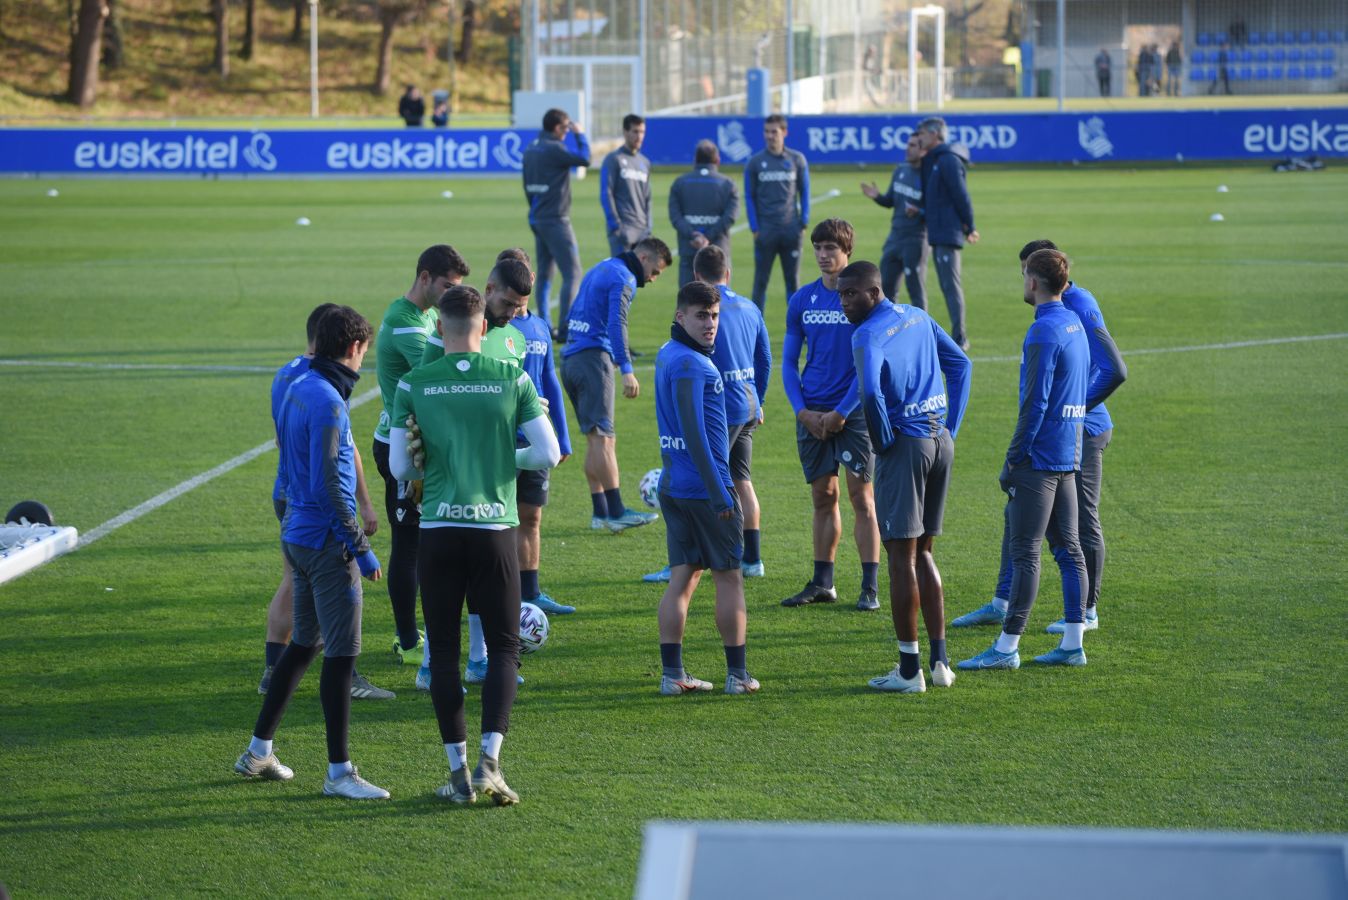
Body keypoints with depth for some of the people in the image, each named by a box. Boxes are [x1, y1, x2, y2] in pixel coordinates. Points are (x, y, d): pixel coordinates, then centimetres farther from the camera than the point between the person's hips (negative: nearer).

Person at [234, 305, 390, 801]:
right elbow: (329, 484, -21)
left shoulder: (299, 389, 11)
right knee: (342, 653, -5)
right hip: (326, 541, -10)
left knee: (304, 643, 19)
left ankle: (258, 753, 26)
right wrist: (360, 548, -17)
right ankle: (339, 773, -2)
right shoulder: (327, 401, -18)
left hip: (298, 533, 10)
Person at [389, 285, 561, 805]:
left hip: (438, 530, 0)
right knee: (503, 648, 9)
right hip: (495, 529, 0)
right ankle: (489, 761, -7)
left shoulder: (414, 385, 0)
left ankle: (458, 771, 6)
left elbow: (401, 467, 1)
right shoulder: (512, 379, -1)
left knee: (443, 652, 8)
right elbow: (548, 454, -1)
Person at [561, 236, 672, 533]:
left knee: (595, 439, 11)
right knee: (603, 436, -12)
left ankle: (601, 513, 10)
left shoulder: (600, 270, 23)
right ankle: (616, 512, -15)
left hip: (570, 360, 9)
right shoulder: (624, 278, -6)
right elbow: (616, 324, -19)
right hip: (594, 358, -9)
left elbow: (572, 319, 27)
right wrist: (627, 370, -24)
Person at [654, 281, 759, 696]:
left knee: (683, 576, 8)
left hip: (673, 485, 8)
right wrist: (719, 493, -22)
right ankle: (738, 674, 8)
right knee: (728, 576, 3)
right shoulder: (689, 364, -17)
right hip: (704, 485, -8)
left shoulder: (667, 355, 12)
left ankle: (672, 673, 5)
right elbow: (693, 432, -22)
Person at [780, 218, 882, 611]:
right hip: (812, 413, 4)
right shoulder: (802, 300, 7)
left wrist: (842, 413, -11)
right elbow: (789, 361, 11)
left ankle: (870, 587, -2)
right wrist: (802, 411, -2)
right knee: (823, 497, 10)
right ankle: (822, 583, 17)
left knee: (862, 497, -4)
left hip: (854, 411, -4)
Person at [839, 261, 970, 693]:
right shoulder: (917, 317, 13)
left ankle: (909, 670, 0)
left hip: (905, 446, -8)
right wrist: (950, 429, 16)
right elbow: (960, 363, 19)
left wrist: (882, 442, -12)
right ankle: (940, 661, 14)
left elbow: (870, 393, -29)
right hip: (941, 443, 8)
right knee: (921, 553, 16)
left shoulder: (868, 335, -13)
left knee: (901, 556, -2)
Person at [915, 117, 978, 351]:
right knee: (947, 286, 11)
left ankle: (959, 338, -11)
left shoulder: (948, 160, -14)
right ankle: (959, 337, 14)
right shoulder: (933, 161, 17)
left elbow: (961, 195, -15)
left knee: (951, 285, -11)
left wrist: (969, 227, -12)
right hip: (937, 233, 10)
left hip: (948, 232, -10)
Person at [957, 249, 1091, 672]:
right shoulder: (1075, 325, 13)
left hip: (1040, 457, -9)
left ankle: (1007, 647, -5)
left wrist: (1013, 459, -14)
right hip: (1069, 454, 9)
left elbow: (1035, 402, -19)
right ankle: (1072, 643, 12)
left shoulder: (1043, 332, -16)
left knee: (1025, 551, -6)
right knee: (1068, 547, 10)